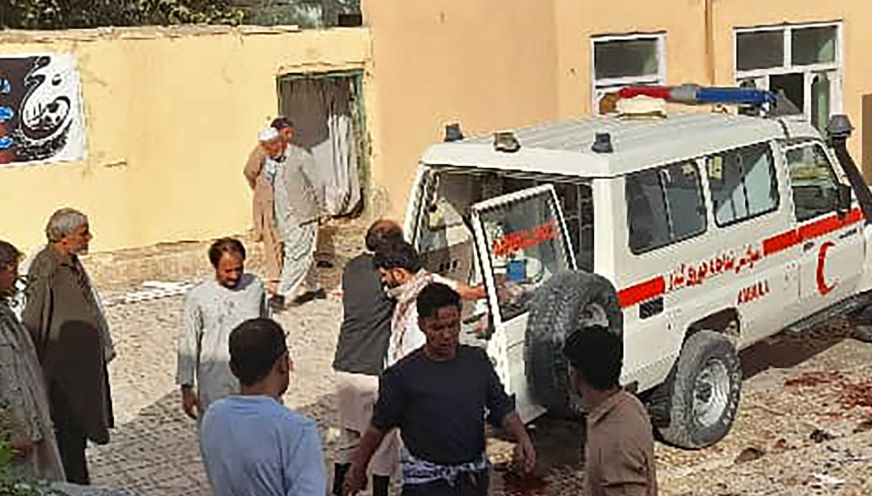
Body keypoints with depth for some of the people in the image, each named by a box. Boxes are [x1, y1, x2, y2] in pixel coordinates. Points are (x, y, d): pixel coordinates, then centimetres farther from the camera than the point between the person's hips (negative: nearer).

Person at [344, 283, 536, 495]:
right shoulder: (403, 374, -12)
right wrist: (358, 469, 7)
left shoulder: (478, 361, -1)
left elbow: (502, 408, 6)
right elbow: (379, 426, -1)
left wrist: (522, 437, -12)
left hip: (474, 478, 5)